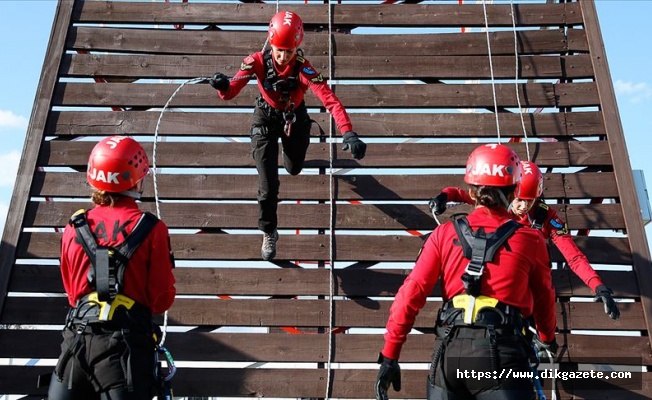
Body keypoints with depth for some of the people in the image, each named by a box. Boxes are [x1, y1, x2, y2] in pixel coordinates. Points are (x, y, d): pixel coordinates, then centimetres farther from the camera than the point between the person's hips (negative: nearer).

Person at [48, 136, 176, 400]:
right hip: (126, 342, -3)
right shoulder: (151, 229, -6)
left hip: (77, 336, 3)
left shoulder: (74, 228, 5)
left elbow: (71, 291, 17)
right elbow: (163, 299, -1)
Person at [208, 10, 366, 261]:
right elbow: (230, 94, -30)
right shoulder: (258, 61, -26)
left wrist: (348, 133, -54)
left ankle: (287, 148, 64)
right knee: (268, 185, -9)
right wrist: (223, 86, -55)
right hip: (266, 119, -1)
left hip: (295, 119, 1)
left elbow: (330, 99, -40)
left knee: (294, 169, 25)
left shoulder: (303, 68, -30)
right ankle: (269, 233, 16)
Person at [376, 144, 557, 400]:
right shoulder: (530, 240, 3)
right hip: (500, 353, -2)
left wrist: (389, 356, 4)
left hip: (450, 351, 2)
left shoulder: (444, 234, 5)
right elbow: (544, 299, 17)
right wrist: (548, 338, 38)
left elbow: (411, 294, -1)